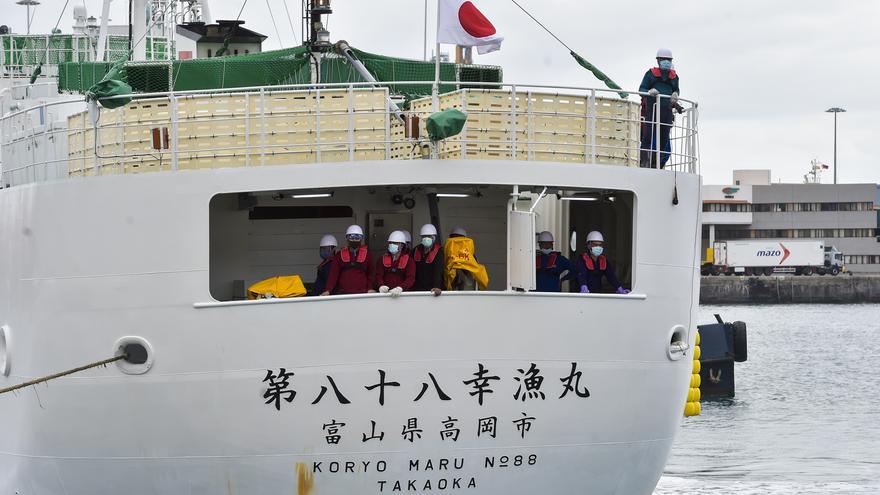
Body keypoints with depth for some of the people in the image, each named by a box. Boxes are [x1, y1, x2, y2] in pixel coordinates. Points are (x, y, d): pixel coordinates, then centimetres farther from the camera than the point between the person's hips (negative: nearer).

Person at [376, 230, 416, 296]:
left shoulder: (408, 260, 5)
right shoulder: (382, 260, 13)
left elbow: (411, 278, -7)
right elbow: (378, 276, 4)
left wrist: (400, 288, -25)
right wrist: (381, 285, -19)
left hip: (403, 293, -3)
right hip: (385, 293, 3)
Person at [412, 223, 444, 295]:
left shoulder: (439, 251, -9)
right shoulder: (416, 250, 7)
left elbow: (438, 270, -21)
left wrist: (437, 287, -33)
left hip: (432, 289, -4)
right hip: (417, 289, 5)